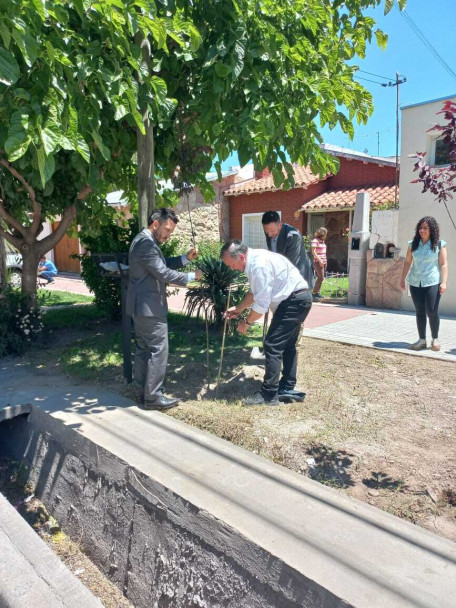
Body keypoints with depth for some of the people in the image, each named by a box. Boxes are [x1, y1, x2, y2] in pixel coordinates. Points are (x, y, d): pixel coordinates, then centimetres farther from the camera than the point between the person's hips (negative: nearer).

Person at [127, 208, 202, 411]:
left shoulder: (144, 240, 15)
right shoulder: (146, 243, -18)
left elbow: (162, 264, 21)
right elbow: (163, 273, -22)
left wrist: (186, 258, 9)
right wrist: (191, 276, -12)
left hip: (140, 307, 11)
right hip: (149, 308, -11)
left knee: (143, 350, 14)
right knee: (158, 351, -3)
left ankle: (142, 393, 23)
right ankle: (153, 397, 5)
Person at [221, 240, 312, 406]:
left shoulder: (259, 265, -25)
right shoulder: (254, 260, 7)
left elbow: (262, 304, -23)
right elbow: (255, 292, 19)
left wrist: (247, 322, -9)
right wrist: (238, 309, 15)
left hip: (294, 301, -11)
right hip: (298, 299, 11)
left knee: (272, 345, -9)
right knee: (287, 345, 16)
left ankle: (268, 396, -2)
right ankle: (287, 389, 26)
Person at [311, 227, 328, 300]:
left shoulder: (322, 241, 16)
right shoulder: (315, 241, -9)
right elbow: (313, 251, -16)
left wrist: (325, 260, 14)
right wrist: (319, 260, -20)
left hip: (324, 262, 9)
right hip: (318, 262, -9)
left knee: (321, 278, 8)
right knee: (321, 278, -12)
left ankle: (317, 292, 14)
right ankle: (314, 293, -7)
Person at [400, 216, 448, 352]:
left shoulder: (439, 244, 0)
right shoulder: (413, 244, 8)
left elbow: (444, 264, -3)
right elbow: (407, 262, 13)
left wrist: (444, 282, -11)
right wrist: (403, 279, 10)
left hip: (432, 282, -3)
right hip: (415, 283, 3)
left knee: (432, 311, -5)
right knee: (419, 311, 7)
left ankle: (435, 339, 13)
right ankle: (422, 340, 15)